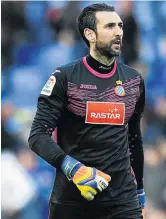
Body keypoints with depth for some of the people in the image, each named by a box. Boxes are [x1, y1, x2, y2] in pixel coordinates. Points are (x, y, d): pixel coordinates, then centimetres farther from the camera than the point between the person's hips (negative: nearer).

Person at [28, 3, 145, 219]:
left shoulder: (134, 81, 9)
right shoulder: (65, 78, -5)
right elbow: (38, 135, -9)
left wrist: (139, 191, 20)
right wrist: (73, 168, -23)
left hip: (123, 201, 3)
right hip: (71, 201, -3)